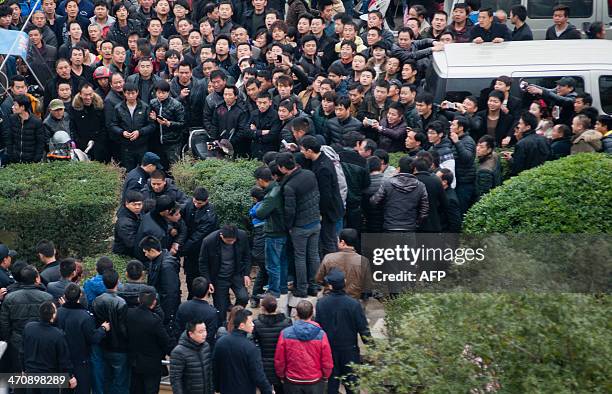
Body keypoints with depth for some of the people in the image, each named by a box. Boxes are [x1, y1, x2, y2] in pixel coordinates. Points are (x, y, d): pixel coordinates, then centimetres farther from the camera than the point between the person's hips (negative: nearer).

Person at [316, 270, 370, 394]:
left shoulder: (321, 303, -12)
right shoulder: (353, 304, -18)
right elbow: (363, 328, -12)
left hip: (328, 348, 2)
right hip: (349, 349, -2)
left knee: (331, 381, 13)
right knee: (351, 381, 11)